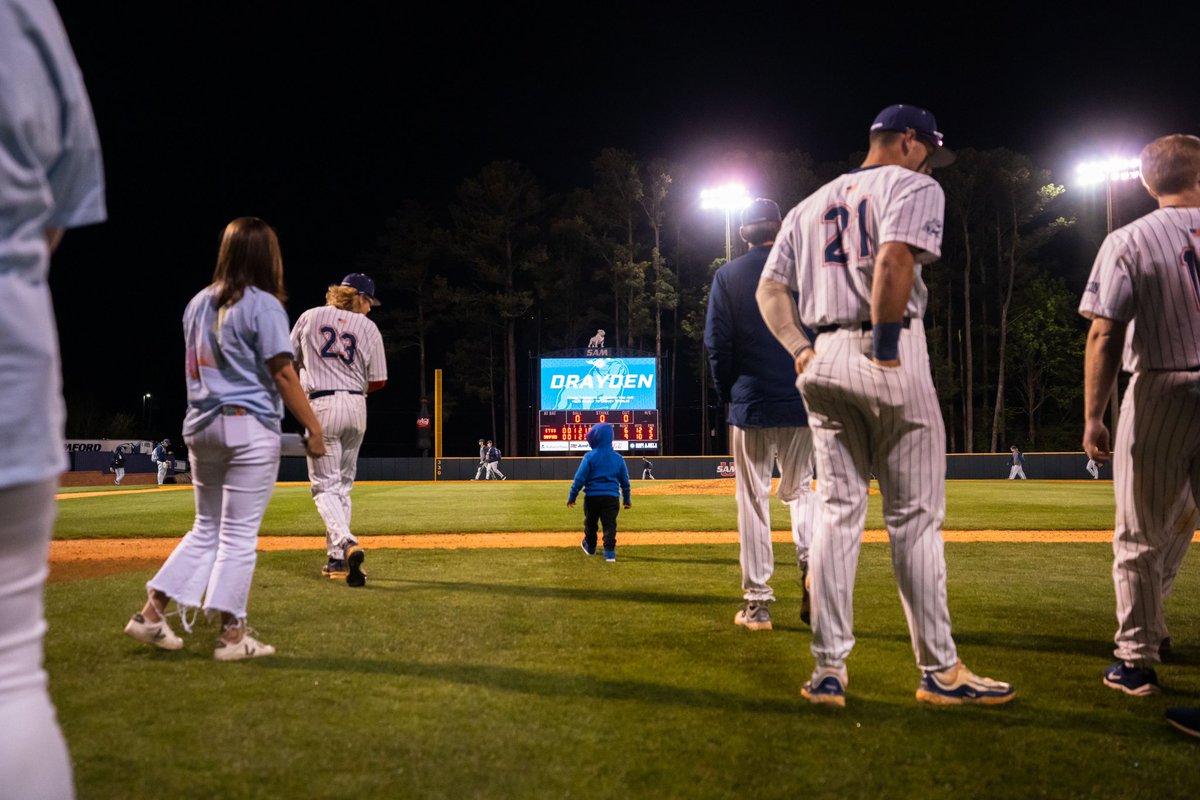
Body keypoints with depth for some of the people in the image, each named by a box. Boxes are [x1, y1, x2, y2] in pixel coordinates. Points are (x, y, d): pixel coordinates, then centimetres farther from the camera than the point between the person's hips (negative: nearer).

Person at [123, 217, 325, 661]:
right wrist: (314, 429, -10)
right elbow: (282, 375, -13)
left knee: (206, 528, 17)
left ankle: (152, 611, 14)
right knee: (239, 533, 0)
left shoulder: (198, 303, 12)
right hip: (250, 428, -7)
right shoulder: (263, 305, -10)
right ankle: (232, 634, 5)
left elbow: (194, 368, 15)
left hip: (199, 427, 7)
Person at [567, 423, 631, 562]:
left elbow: (579, 478, -10)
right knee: (609, 525, 3)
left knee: (590, 523, 19)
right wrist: (627, 499, 19)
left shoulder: (590, 457, -10)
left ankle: (590, 546, 37)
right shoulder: (618, 458, 2)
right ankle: (609, 551, -7)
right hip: (611, 497, 1)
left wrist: (571, 497, -3)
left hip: (592, 496, -1)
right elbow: (625, 481, 8)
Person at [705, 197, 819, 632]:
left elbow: (717, 343, -2)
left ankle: (757, 603, 5)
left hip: (751, 404, -1)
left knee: (754, 501, 4)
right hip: (802, 403, 2)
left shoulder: (727, 276, 2)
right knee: (800, 490, 16)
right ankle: (813, 571, -7)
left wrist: (728, 394, 9)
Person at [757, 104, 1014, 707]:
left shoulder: (811, 204, 23)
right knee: (915, 516, 0)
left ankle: (828, 671, 6)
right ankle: (939, 671, 6)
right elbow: (895, 260, -19)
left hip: (823, 362, 6)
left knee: (837, 511, 7)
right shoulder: (913, 186, 1)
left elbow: (769, 287, 16)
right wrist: (885, 342, -16)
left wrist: (800, 350, 8)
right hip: (890, 357, -6)